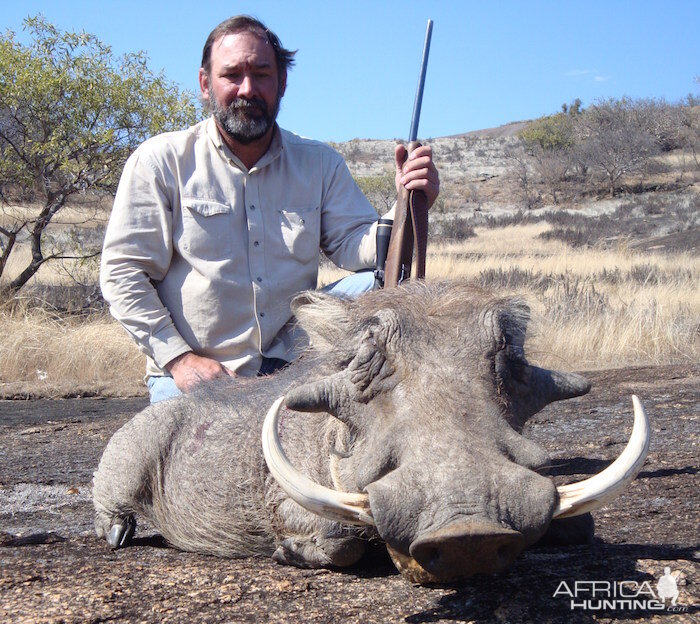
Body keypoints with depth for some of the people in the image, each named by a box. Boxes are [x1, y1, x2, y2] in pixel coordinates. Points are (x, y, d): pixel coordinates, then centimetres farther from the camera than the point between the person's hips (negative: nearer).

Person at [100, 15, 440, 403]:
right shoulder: (160, 162, -1)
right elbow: (123, 272, -3)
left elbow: (354, 245, 2)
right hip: (193, 375, -3)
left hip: (294, 366, 4)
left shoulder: (319, 164, 11)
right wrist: (178, 357, -13)